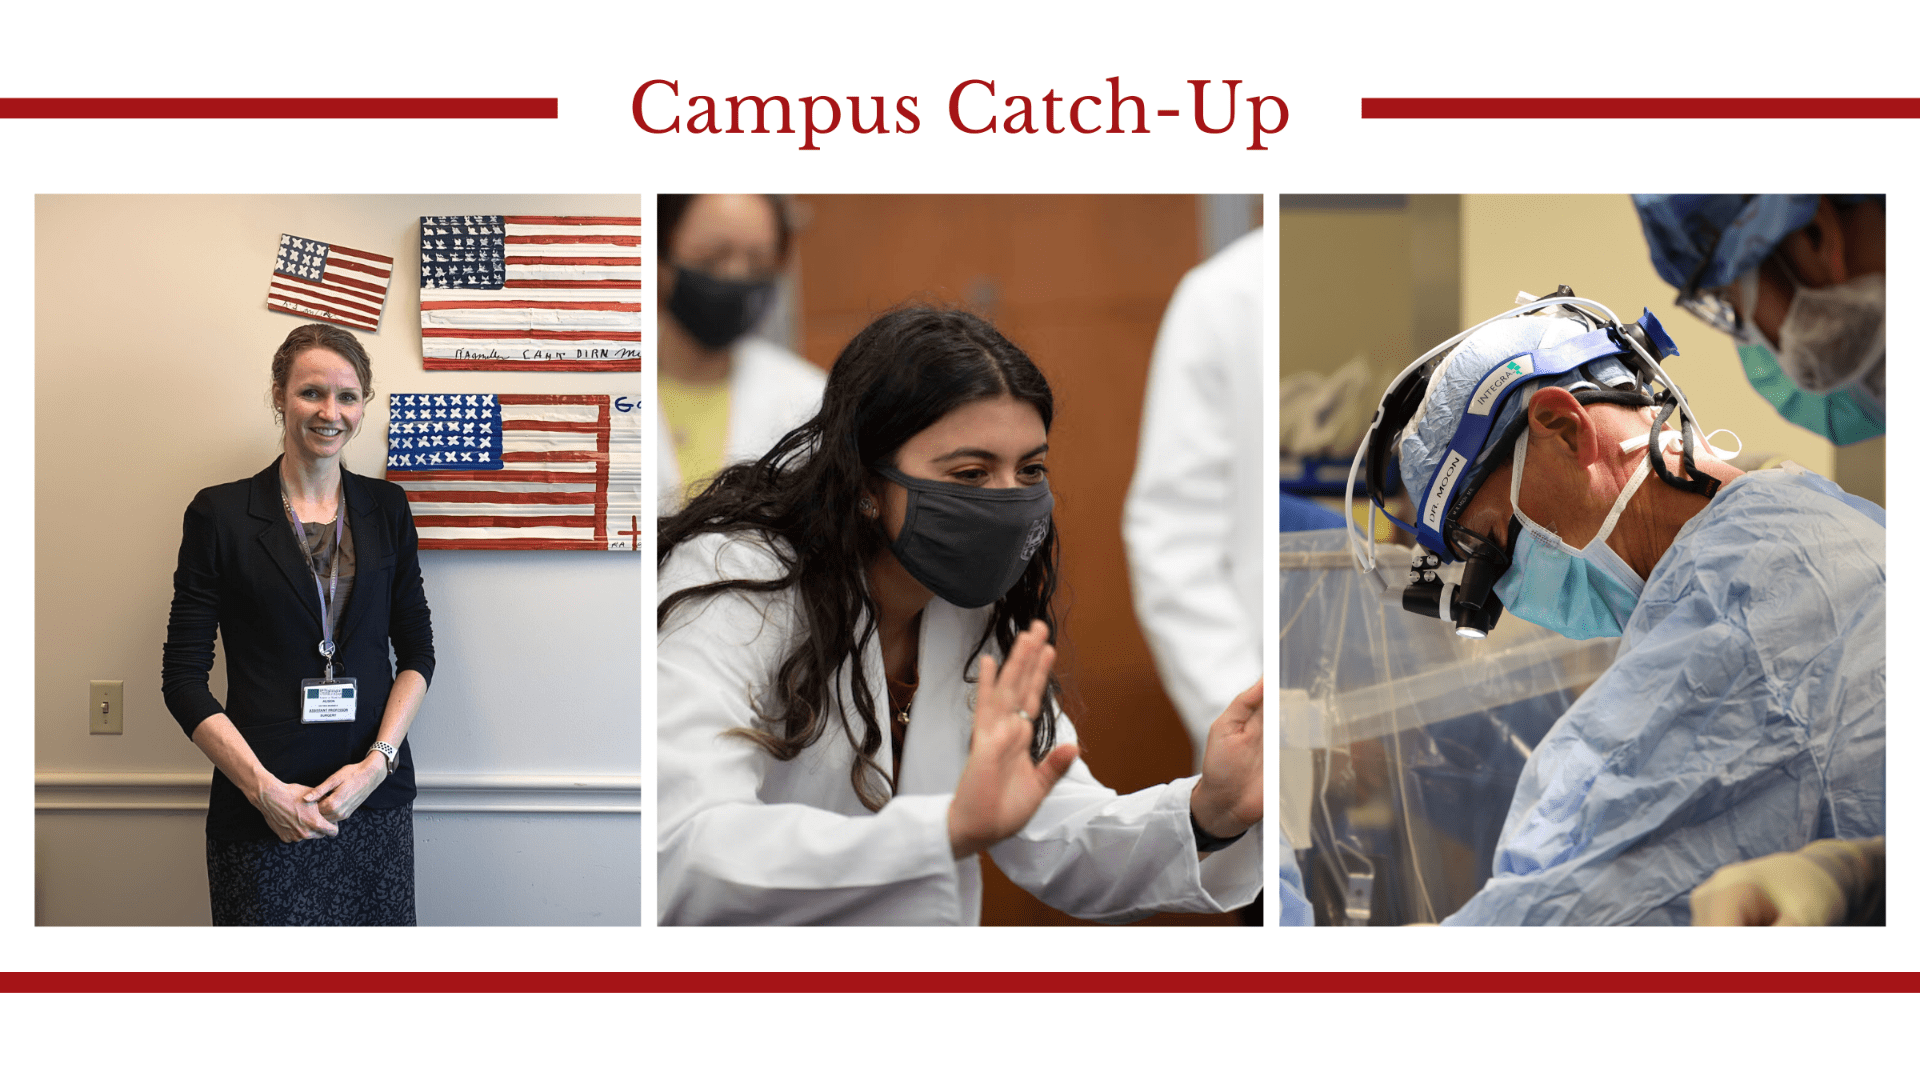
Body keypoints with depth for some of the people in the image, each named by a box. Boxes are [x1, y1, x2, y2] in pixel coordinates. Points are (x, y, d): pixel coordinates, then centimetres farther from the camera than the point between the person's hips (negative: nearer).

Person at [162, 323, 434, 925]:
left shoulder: (386, 509, 8)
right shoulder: (221, 514, -1)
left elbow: (418, 652, 9)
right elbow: (183, 678, -3)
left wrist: (377, 762, -7)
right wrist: (264, 788, -13)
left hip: (376, 798, 3)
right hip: (262, 808, -2)